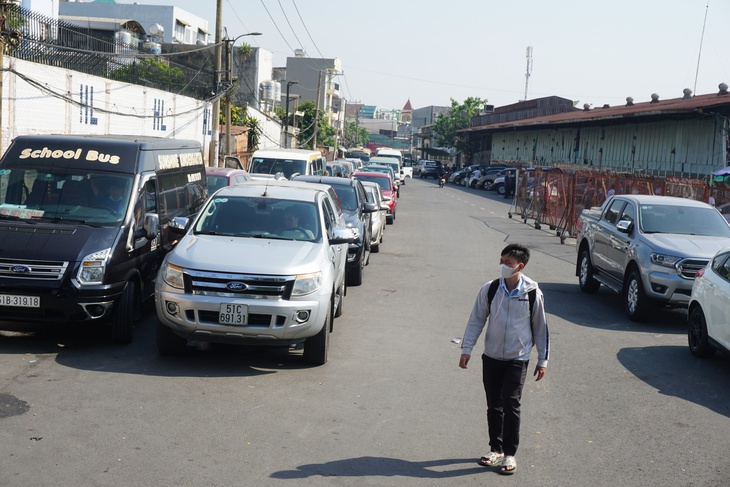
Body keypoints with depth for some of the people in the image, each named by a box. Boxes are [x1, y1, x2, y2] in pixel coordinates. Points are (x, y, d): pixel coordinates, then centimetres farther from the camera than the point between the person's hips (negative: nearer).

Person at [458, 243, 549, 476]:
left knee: (511, 405, -9)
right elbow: (476, 320, 3)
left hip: (517, 359, -3)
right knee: (494, 406, 10)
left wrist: (543, 360, 4)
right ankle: (496, 449, 25)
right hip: (491, 357, 3)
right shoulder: (489, 289, -5)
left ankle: (509, 454, 3)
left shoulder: (533, 293, -9)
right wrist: (466, 349, -2)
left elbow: (540, 327, 0)